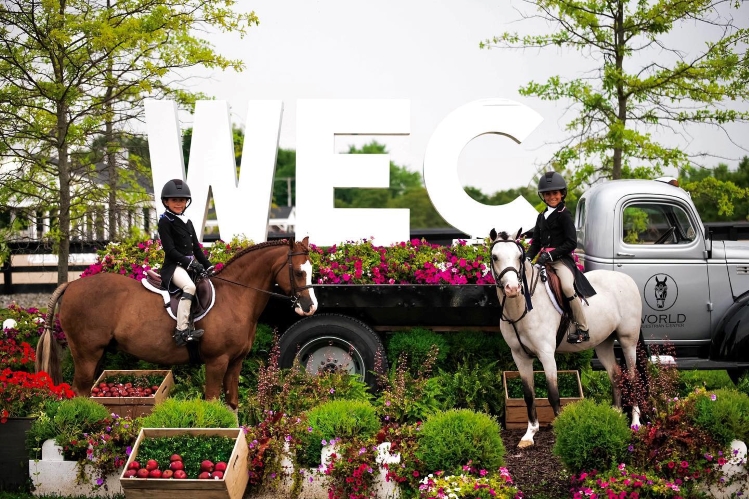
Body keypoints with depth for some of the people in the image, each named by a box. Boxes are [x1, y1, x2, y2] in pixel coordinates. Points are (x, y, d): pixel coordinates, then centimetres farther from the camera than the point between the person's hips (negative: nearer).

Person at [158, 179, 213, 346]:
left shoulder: (187, 222, 18)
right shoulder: (165, 221, -5)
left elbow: (196, 248, 21)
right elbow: (170, 250, -14)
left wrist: (208, 266, 11)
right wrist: (189, 263, -20)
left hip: (190, 265, 9)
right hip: (174, 265, -9)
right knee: (189, 286, -33)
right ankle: (181, 330, -37)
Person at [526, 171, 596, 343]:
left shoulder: (564, 215, -2)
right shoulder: (541, 217, 19)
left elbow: (571, 243, -10)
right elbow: (536, 242, 20)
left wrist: (552, 254, -17)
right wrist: (528, 258, 1)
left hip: (562, 259, -8)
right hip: (544, 260, 8)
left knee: (567, 286, -30)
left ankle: (583, 329, -22)